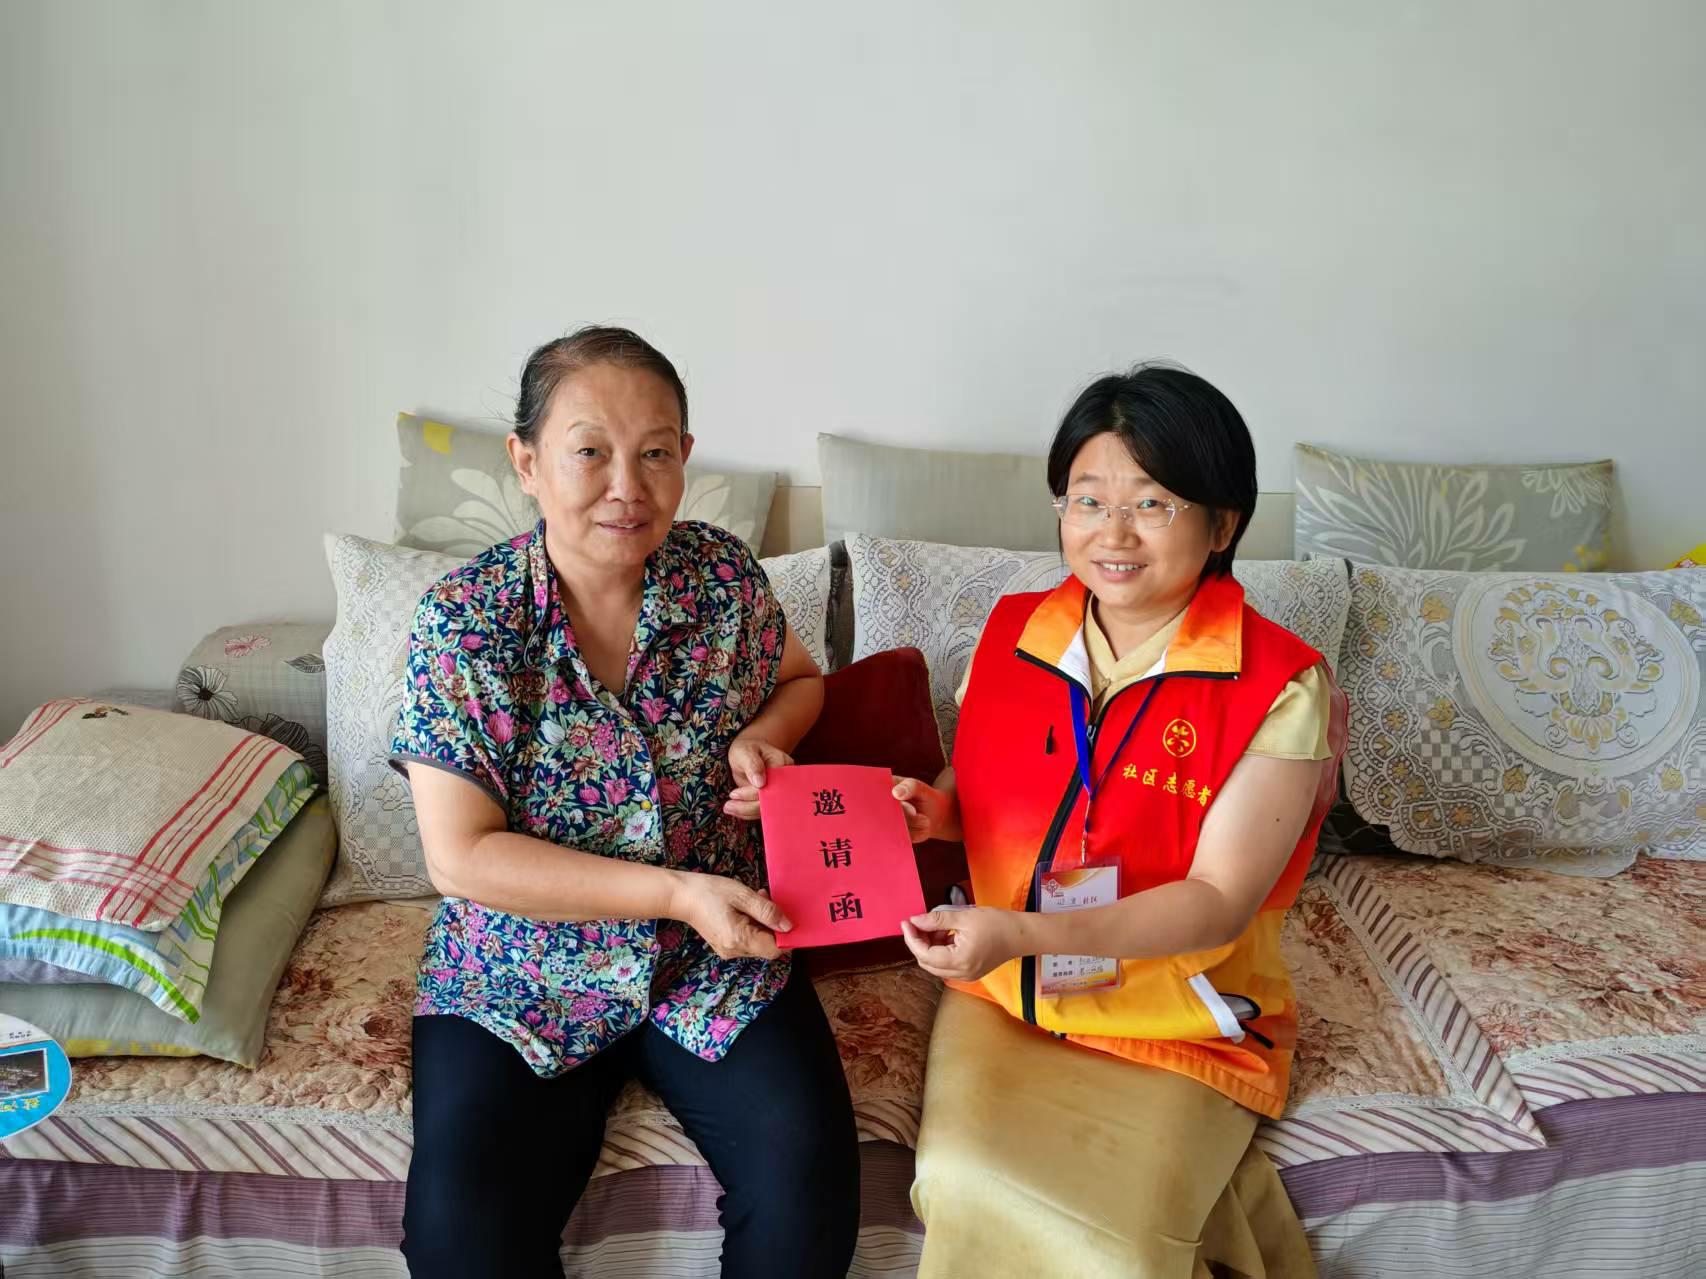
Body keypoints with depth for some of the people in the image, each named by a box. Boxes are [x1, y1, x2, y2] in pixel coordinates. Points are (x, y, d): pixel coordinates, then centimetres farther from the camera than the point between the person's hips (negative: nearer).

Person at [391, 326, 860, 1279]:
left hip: (720, 963, 2)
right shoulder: (463, 621, -13)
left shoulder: (726, 576, -6)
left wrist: (762, 735, -9)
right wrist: (674, 891, -23)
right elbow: (462, 856, -15)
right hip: (523, 978, -1)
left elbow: (800, 679, 15)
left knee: (810, 1191, -16)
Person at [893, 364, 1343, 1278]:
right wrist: (937, 811, -11)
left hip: (1180, 1027, -3)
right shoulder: (1010, 635, -1)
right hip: (1001, 998, 3)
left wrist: (1026, 934, -29)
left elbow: (1218, 900, -16)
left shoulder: (1279, 686, -14)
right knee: (967, 1189, -20)